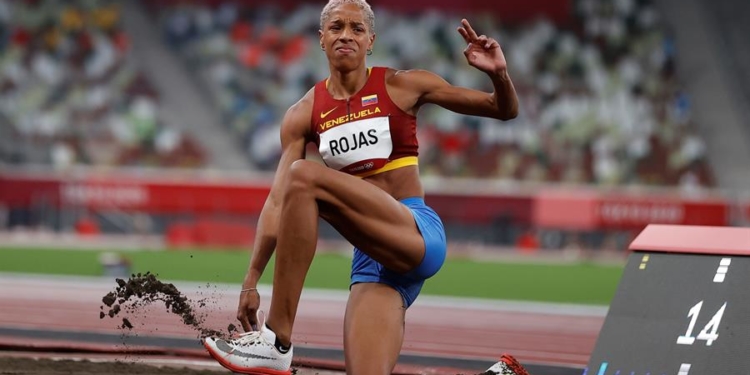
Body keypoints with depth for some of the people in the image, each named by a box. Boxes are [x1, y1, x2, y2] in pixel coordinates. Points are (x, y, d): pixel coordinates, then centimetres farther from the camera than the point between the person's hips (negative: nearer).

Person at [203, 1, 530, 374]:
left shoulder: (402, 87, 5)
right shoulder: (304, 115, 11)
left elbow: (504, 110, 8)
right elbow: (277, 202, 4)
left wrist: (499, 75, -14)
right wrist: (251, 280, -4)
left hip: (418, 236, -5)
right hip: (372, 258, 5)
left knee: (303, 176, -25)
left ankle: (276, 342, -23)